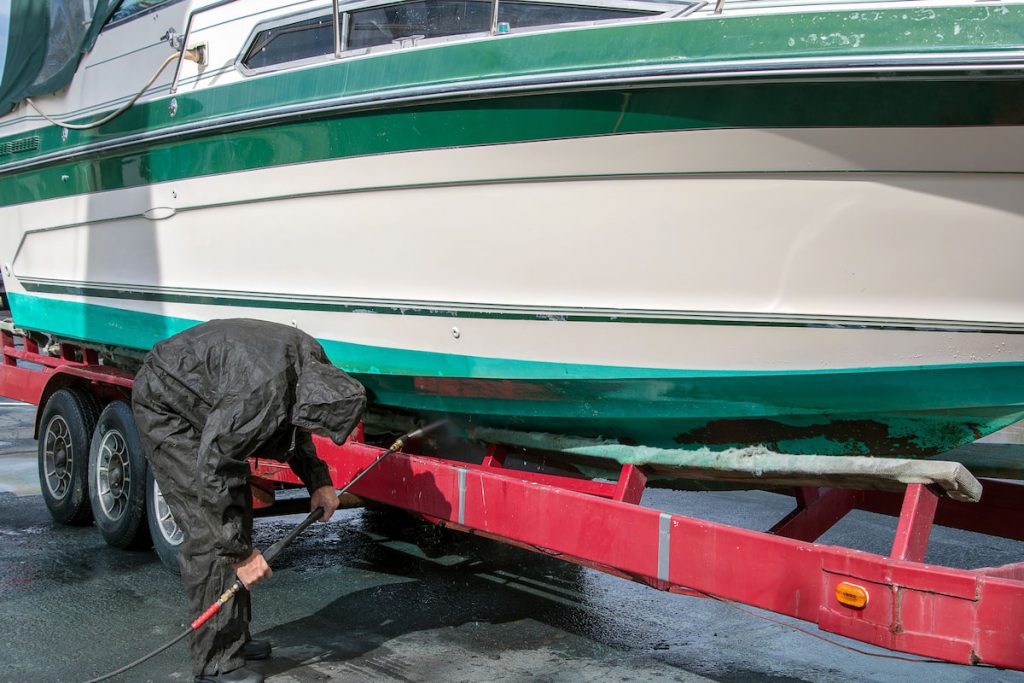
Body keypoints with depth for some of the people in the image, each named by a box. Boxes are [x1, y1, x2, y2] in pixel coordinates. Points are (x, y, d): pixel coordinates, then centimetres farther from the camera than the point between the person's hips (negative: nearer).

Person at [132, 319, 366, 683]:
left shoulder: (314, 366, -12)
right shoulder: (260, 396, -38)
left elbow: (294, 430, 10)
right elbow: (213, 474, -32)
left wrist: (318, 481, -1)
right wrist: (242, 554, -27)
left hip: (203, 404, 9)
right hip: (165, 405, -9)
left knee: (235, 512, 11)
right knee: (210, 530, -14)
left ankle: (233, 636, 22)